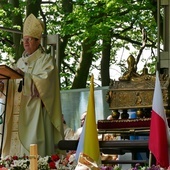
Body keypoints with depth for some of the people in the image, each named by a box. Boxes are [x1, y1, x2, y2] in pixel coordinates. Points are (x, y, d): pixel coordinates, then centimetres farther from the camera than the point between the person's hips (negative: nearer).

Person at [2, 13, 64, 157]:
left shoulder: (46, 60, 1)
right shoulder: (21, 62, 20)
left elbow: (43, 82, -15)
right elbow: (14, 86, 14)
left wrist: (24, 75, -23)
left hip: (35, 112, -6)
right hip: (18, 113, 6)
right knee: (16, 146, -1)